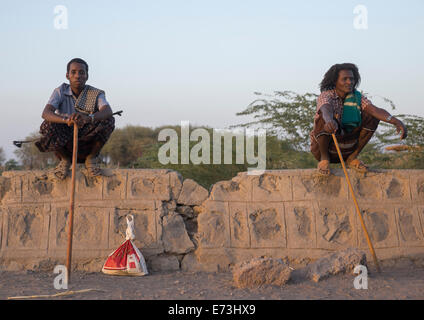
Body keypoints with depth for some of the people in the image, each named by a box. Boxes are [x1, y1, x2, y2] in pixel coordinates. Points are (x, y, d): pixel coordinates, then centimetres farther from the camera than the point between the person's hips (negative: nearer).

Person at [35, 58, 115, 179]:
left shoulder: (96, 94, -6)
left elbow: (108, 111, -28)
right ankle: (64, 160, 0)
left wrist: (88, 118, -50)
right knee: (48, 125, -28)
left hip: (88, 145, 0)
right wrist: (66, 120, -45)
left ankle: (91, 159, -1)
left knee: (108, 121, -24)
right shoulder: (60, 92, -5)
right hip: (65, 143, 0)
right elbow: (45, 113, -23)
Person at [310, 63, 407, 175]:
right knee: (328, 120, -33)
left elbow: (375, 110, -19)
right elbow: (326, 109, -39)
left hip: (346, 149, 4)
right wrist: (329, 120, -65)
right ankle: (324, 158, -11)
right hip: (323, 146, -4)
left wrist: (396, 121, -38)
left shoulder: (357, 97, -2)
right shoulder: (326, 95, -15)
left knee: (372, 116, -9)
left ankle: (352, 158, -1)